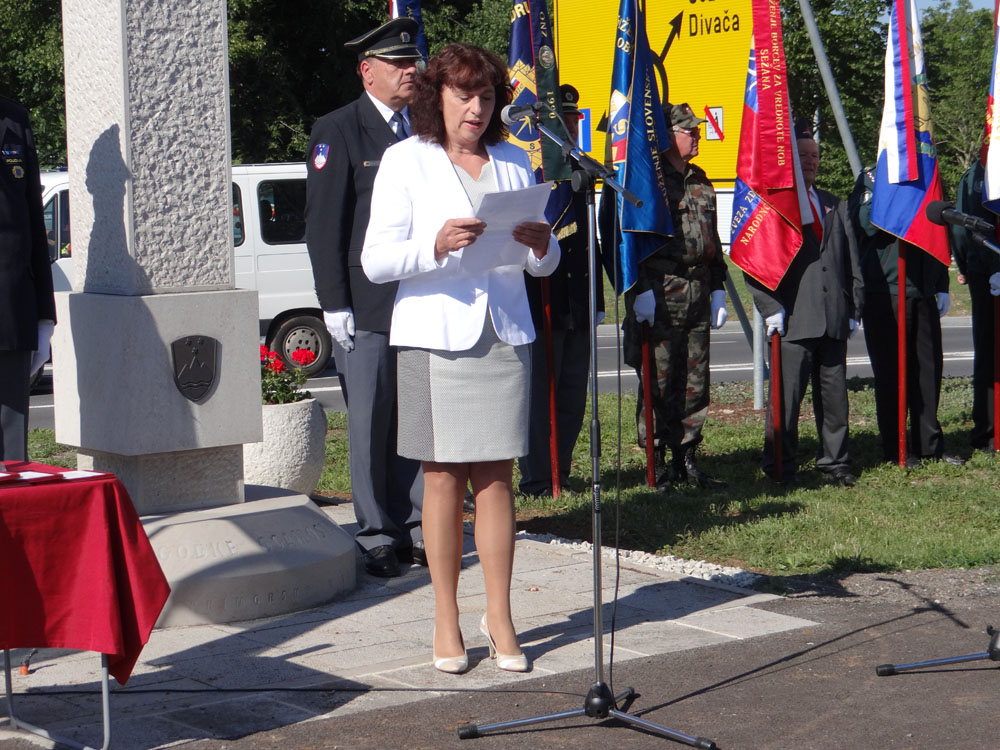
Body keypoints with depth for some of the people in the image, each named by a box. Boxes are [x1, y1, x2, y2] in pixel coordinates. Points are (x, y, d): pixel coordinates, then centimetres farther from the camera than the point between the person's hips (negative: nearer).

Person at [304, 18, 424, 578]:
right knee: (371, 422, -1)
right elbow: (324, 225, -5)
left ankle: (417, 526, 13)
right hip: (367, 307, -4)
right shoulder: (338, 131, -1)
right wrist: (335, 304, -10)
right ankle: (377, 534, 7)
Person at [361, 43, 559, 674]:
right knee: (443, 477, -1)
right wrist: (435, 246, -22)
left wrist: (541, 246, -7)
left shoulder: (513, 162, 14)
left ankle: (500, 617, 6)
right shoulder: (407, 160, 3)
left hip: (505, 333, 3)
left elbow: (543, 265, 17)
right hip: (436, 333, -3)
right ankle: (447, 622, 7)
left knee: (497, 477, 1)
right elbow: (376, 260, -5)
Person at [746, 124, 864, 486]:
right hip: (793, 319, -5)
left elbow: (852, 262, 20)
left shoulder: (835, 206, 20)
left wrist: (854, 309, 11)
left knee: (834, 392, 7)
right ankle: (782, 467, 4)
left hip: (834, 319, 5)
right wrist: (771, 307, -11)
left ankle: (834, 462, 17)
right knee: (787, 393, -5)